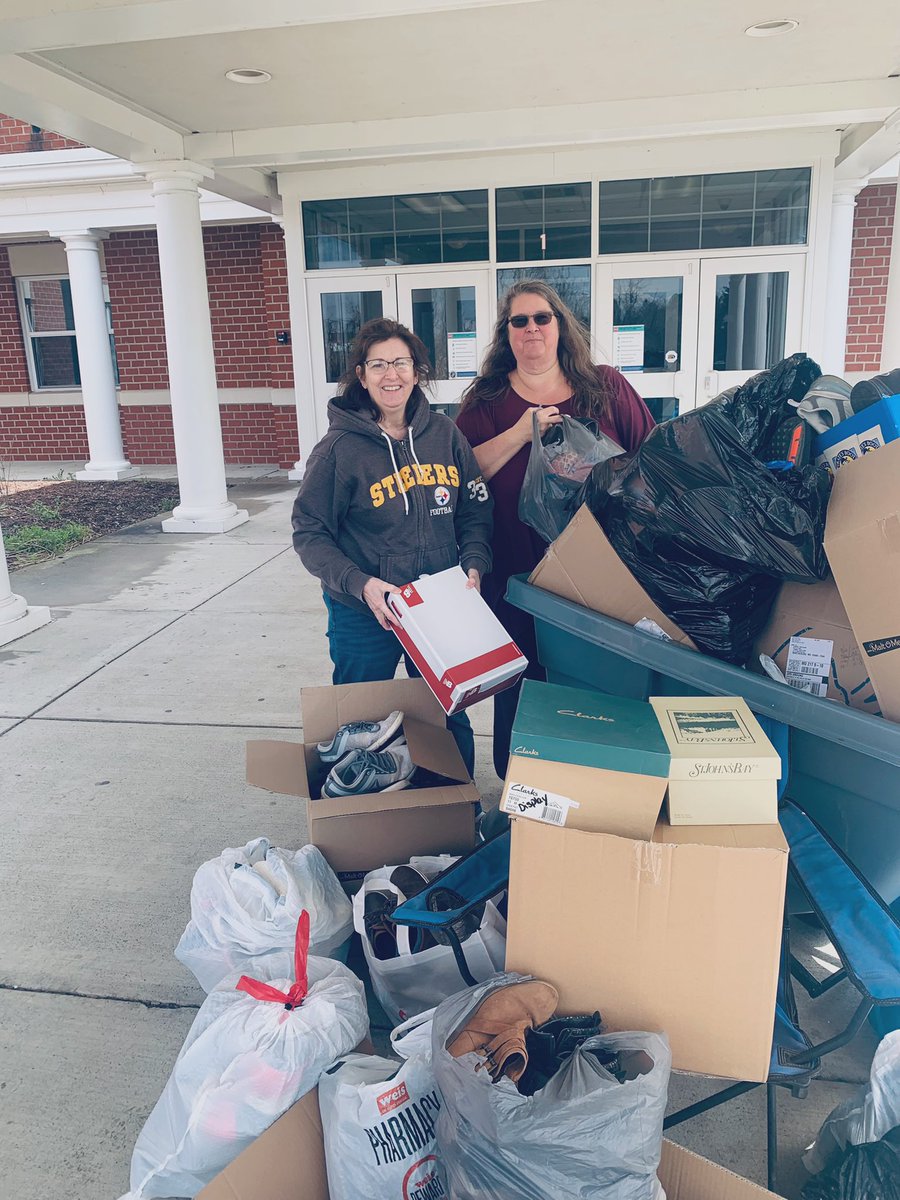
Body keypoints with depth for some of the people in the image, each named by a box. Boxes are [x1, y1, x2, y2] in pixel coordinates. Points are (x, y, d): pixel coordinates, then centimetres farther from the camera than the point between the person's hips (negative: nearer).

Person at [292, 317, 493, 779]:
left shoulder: (444, 434, -1)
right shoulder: (339, 448, -12)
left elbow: (475, 511, 7)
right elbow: (309, 533, -10)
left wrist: (473, 566, -10)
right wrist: (361, 584, -23)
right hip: (364, 616, -3)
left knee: (449, 721, 18)